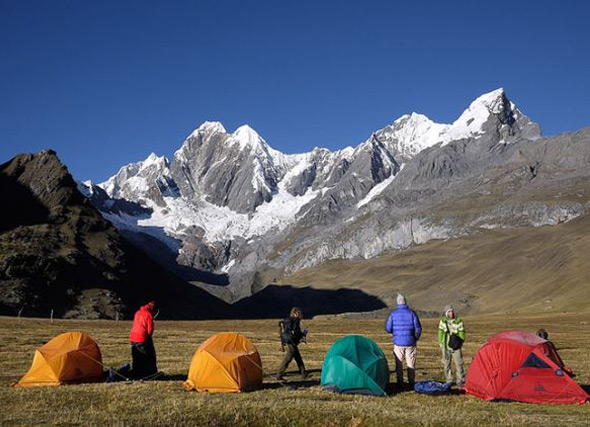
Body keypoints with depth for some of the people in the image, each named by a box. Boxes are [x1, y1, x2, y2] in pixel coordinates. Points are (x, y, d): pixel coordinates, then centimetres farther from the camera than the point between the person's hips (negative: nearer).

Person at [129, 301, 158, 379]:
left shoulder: (137, 312, 12)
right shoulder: (149, 314, -10)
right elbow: (150, 328, -11)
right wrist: (149, 335, 10)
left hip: (133, 338, 7)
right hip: (142, 338, -7)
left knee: (136, 358, 14)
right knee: (150, 356, 5)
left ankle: (135, 375, 14)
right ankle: (151, 373, 4)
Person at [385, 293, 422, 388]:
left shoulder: (393, 314, -5)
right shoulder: (412, 313, -6)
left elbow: (388, 328, -2)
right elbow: (418, 329, -5)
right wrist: (416, 339, 13)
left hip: (398, 342, 0)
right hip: (410, 343, 0)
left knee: (399, 364, 10)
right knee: (411, 364, 10)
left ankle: (400, 384, 13)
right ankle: (411, 384, 14)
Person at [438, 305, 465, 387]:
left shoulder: (458, 321, -1)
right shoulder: (442, 321, 5)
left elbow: (461, 333, 3)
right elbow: (440, 333, 11)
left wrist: (460, 342, -7)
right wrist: (441, 344, 7)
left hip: (456, 346, -2)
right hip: (446, 346, 2)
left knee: (458, 363, -4)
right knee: (446, 364, 6)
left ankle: (460, 380, 5)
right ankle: (449, 381, 16)